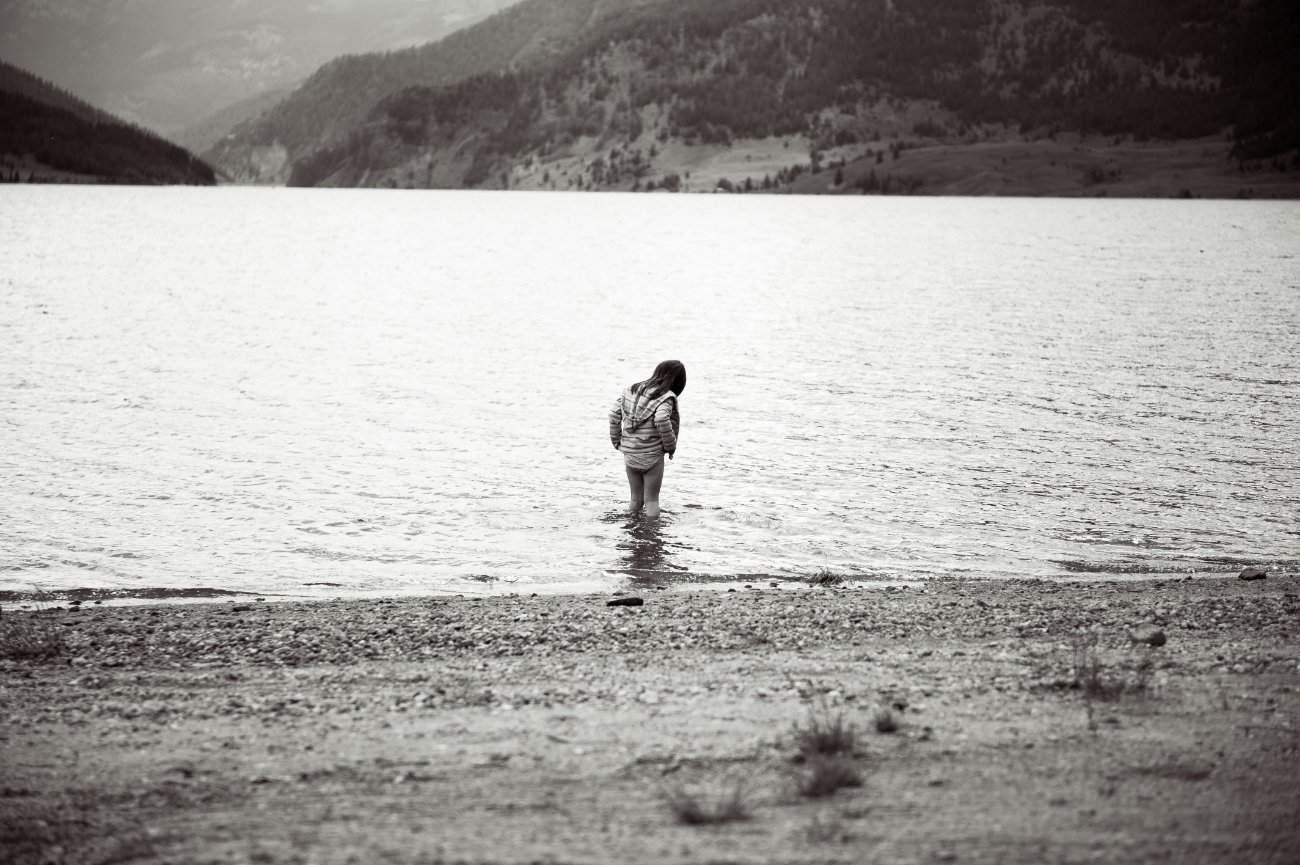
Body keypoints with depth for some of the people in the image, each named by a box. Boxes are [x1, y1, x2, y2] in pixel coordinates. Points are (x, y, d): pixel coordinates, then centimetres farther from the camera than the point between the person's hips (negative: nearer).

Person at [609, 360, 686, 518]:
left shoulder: (632, 390, 6)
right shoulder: (666, 397, -12)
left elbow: (614, 413, 3)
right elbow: (661, 420, -29)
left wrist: (616, 440, 12)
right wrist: (670, 445, -14)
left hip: (629, 453, 5)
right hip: (652, 455, -5)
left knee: (636, 499, 19)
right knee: (651, 500, 7)